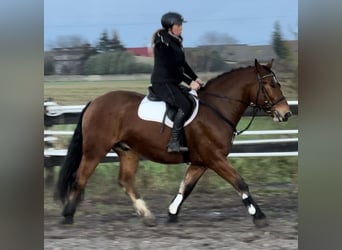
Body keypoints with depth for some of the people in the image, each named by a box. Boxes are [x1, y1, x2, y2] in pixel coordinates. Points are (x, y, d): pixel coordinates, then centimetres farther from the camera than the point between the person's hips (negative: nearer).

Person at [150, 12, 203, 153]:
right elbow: (171, 68, -19)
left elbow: (183, 64, 19)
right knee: (184, 105, -26)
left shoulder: (175, 41, 13)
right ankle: (174, 144, -28)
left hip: (172, 83, 10)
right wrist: (190, 82, -19)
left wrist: (195, 78, 8)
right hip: (162, 83, -10)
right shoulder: (163, 43, -16)